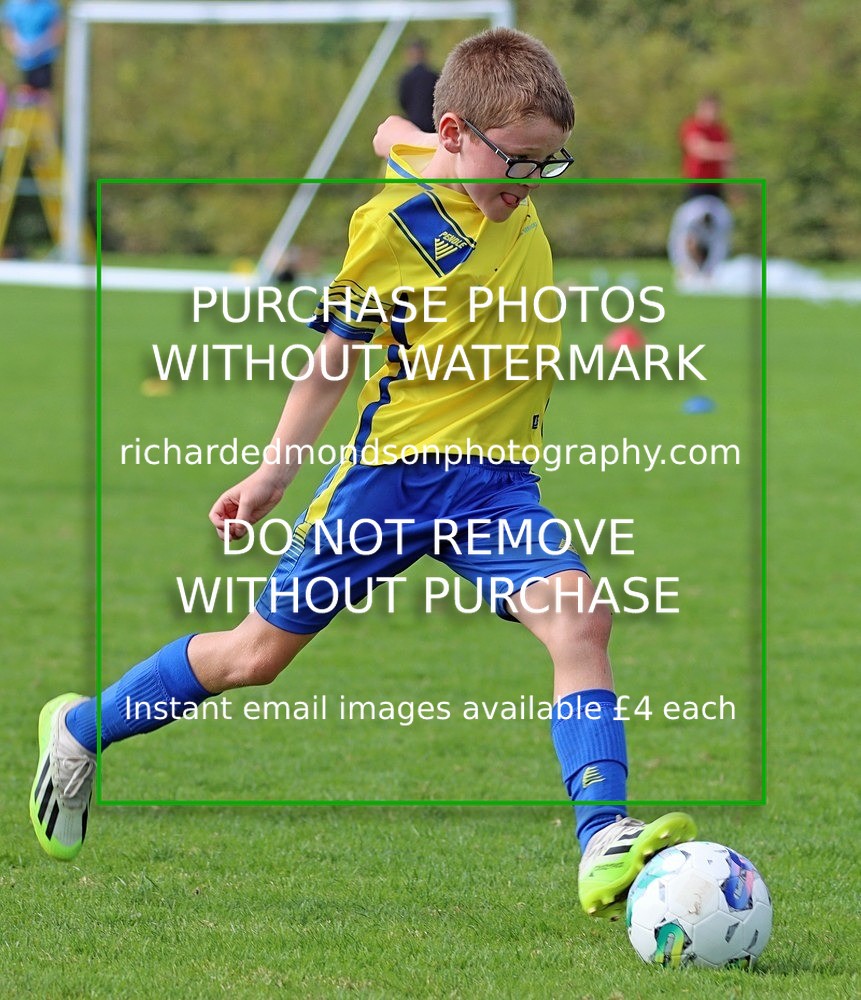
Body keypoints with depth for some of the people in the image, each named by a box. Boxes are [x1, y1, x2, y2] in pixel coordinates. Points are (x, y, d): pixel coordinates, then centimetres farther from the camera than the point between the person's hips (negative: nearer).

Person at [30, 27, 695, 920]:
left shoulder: (517, 202, 5)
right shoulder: (392, 224, -13)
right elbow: (332, 356, -3)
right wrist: (272, 473, 0)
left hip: (494, 483, 5)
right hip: (392, 470, -5)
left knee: (579, 616, -22)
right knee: (258, 653, 6)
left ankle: (603, 848, -29)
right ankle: (77, 731, 29)